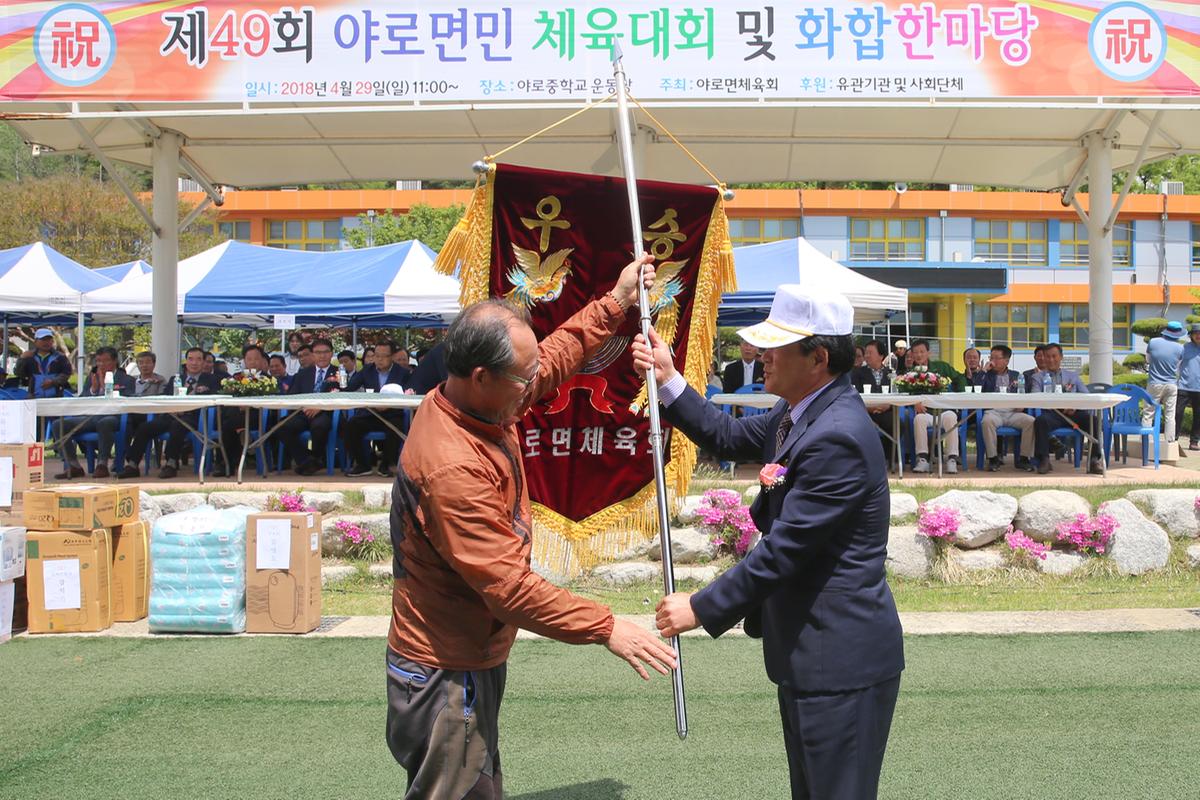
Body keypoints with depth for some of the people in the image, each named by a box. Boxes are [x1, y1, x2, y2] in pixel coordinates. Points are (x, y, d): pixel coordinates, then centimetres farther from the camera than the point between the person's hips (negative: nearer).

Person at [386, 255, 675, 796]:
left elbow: (555, 356, 16)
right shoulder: (453, 467, -31)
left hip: (475, 658, 10)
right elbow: (507, 585, -30)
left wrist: (615, 302, 16)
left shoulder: (477, 401, -4)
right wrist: (605, 629, -25)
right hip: (446, 676, -10)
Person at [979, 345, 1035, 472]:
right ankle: (992, 458, -25)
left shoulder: (1016, 375, 21)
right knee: (987, 421, -37)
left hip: (1013, 412, 2)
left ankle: (1024, 458, -17)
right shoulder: (987, 375, 16)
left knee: (1031, 421, -28)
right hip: (993, 411, -2)